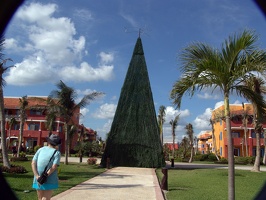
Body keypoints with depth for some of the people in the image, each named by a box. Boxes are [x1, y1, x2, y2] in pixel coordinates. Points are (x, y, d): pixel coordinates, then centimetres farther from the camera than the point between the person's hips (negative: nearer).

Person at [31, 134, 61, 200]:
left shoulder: (40, 150, 7)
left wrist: (37, 176, -12)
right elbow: (54, 167, -19)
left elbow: (33, 163, -4)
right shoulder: (57, 153, -5)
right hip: (49, 181, -4)